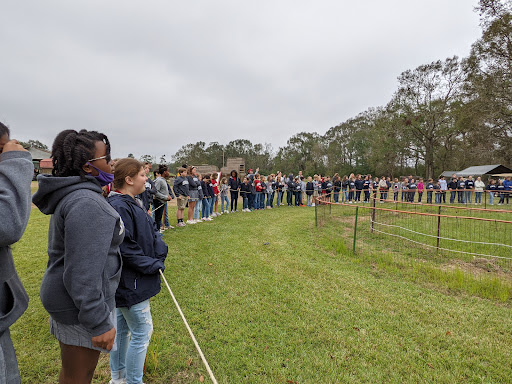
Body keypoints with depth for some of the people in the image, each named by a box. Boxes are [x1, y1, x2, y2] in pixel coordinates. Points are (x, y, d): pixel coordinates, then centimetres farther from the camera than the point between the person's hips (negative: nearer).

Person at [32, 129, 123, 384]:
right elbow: (84, 272, -29)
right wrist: (99, 322, -24)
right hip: (80, 305, -10)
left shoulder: (70, 195, 8)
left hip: (64, 294, 10)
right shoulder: (87, 203, -26)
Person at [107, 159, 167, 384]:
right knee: (142, 332, 2)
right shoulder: (119, 207, -23)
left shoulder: (129, 203, 9)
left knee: (123, 329, 22)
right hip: (130, 284, -10)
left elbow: (153, 232, 8)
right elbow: (125, 249, -25)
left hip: (127, 283, 10)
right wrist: (153, 265, -16)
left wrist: (160, 255, -7)